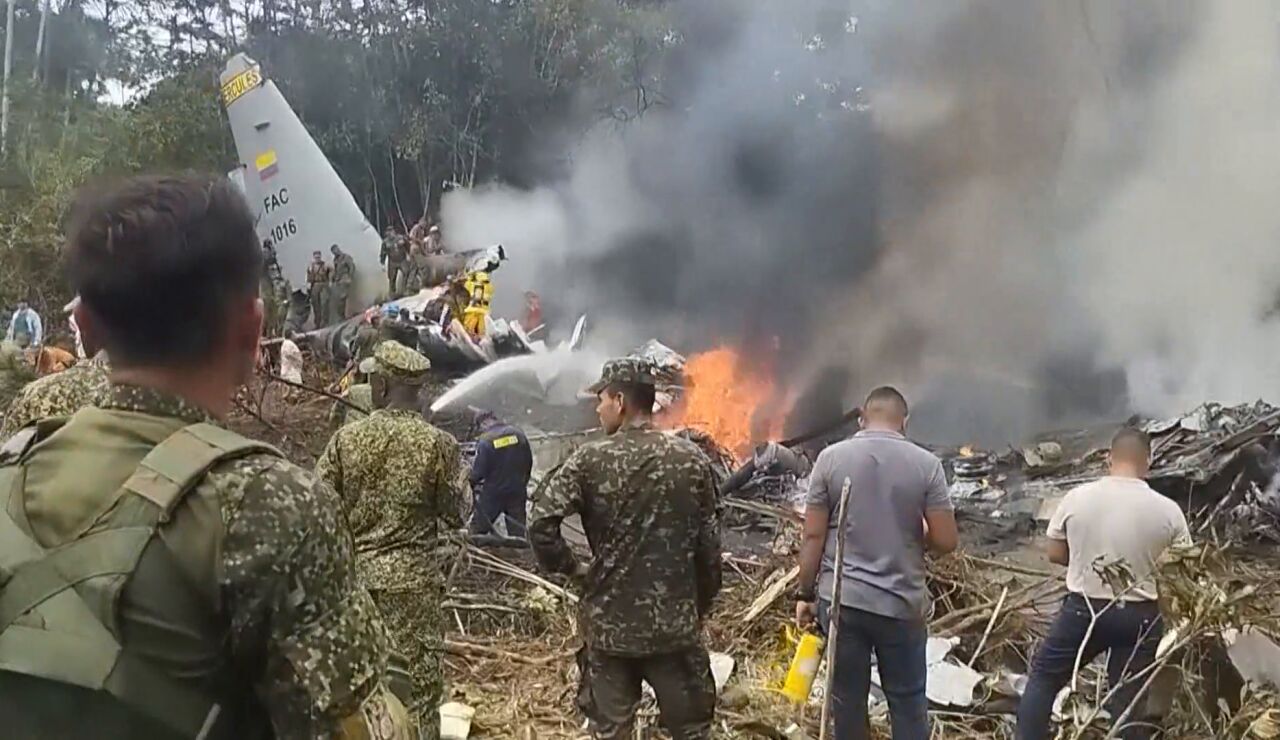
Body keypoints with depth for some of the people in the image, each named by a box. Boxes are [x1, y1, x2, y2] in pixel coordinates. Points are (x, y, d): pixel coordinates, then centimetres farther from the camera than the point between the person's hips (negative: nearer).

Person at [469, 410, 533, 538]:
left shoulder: (485, 440, -15)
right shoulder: (518, 434, 0)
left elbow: (479, 470, -15)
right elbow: (529, 462, 6)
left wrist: (473, 481, 7)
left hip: (493, 493, -4)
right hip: (518, 491, 4)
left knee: (478, 527, 10)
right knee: (517, 530, 9)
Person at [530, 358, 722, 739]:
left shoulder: (590, 459, -10)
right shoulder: (691, 459, -4)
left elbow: (540, 524, -18)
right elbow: (709, 544, 0)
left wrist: (570, 567, 0)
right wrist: (702, 604, 14)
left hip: (609, 622, -1)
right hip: (675, 621, 1)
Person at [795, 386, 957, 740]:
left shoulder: (830, 458, -4)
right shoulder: (926, 463, -5)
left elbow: (813, 536, -5)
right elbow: (946, 541, -7)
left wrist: (805, 594, 4)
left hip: (841, 600, 1)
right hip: (901, 604, 0)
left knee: (848, 699, 12)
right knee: (908, 701, 13)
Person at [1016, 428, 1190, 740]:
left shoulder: (1076, 498, -7)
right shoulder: (1168, 510, -10)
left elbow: (1056, 554, 3)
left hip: (1082, 609, 0)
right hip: (1139, 615, 0)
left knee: (1043, 676, 18)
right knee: (1129, 699, 10)